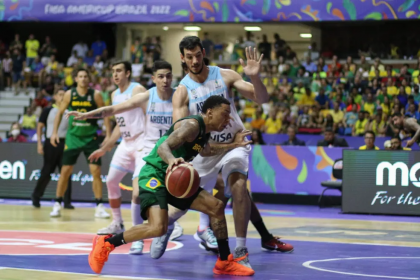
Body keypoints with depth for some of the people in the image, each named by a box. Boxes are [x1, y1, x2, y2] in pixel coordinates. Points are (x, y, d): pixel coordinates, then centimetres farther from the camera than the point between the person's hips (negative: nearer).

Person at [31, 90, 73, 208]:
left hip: (65, 143, 3)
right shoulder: (48, 110, 3)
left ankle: (67, 202, -1)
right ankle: (36, 196, 21)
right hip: (50, 143, -3)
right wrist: (39, 143, -7)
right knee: (46, 172, 1)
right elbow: (40, 126, 1)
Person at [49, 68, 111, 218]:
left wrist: (108, 135, -8)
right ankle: (57, 205, 10)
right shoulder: (69, 94, -2)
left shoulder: (95, 95, -6)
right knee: (65, 171, -1)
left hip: (90, 137, -1)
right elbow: (60, 112, 8)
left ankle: (99, 207, 0)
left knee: (96, 171, -7)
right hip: (73, 137, 1)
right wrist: (54, 132, 1)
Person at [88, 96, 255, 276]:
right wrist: (172, 160, -54)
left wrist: (233, 145, 34)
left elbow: (205, 151, 37)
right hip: (154, 175, -10)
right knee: (158, 228, -29)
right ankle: (106, 243, -11)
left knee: (216, 206, 8)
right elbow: (163, 147, -32)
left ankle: (225, 262, 18)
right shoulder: (192, 125, -18)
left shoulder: (204, 131, 12)